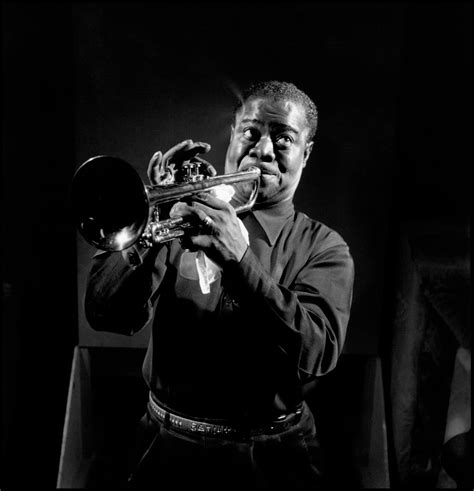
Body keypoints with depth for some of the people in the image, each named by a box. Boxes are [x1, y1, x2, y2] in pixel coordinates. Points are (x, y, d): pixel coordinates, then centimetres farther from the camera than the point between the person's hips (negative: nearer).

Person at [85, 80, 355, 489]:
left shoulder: (324, 247, -5)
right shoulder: (181, 219, -2)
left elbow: (317, 353, -21)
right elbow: (108, 316, -11)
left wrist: (239, 259, -32)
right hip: (168, 446, 1)